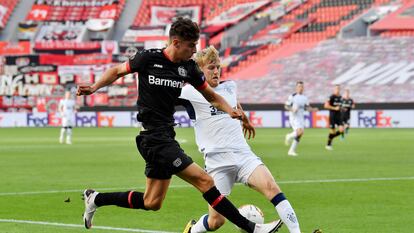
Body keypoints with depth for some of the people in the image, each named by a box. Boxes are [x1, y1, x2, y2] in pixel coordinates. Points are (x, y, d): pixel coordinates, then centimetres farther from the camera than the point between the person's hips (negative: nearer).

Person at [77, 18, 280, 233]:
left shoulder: (188, 67, 6)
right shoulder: (149, 58, -9)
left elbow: (211, 96, 13)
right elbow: (117, 71, 7)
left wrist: (230, 110, -5)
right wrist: (94, 87, -5)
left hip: (165, 136, 8)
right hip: (154, 137, -8)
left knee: (151, 203, 13)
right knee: (204, 181, -13)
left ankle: (96, 199, 28)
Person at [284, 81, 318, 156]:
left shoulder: (304, 97, 10)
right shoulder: (292, 96, -7)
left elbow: (307, 107, 16)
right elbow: (286, 106, -4)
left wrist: (313, 109, -4)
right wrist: (292, 109, -22)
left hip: (301, 118, 6)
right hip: (294, 117, -6)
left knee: (299, 134, 3)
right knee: (300, 131, -24)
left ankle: (292, 150, 13)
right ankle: (289, 136, 7)